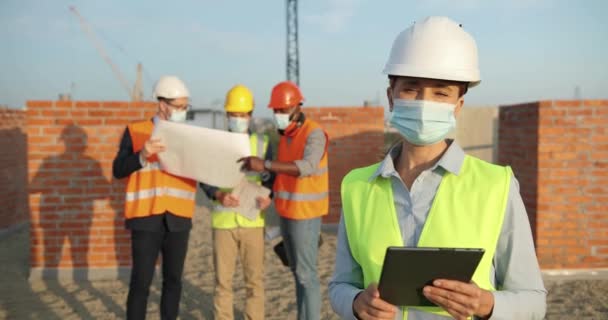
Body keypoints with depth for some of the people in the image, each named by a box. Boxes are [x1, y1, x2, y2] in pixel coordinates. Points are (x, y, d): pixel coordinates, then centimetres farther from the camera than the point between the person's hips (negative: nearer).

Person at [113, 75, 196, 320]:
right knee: (141, 281, 0)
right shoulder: (135, 131, 1)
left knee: (173, 280, 10)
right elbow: (118, 171, -4)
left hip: (178, 220, 3)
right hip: (146, 219, -3)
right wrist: (142, 155, -20)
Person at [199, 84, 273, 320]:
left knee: (255, 278, 5)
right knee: (222, 279, 6)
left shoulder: (263, 143, 5)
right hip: (223, 220, 0)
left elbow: (270, 178, 6)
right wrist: (218, 195, -17)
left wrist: (268, 196, -15)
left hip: (252, 220, 0)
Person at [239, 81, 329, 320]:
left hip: (305, 213, -8)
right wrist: (270, 192, 4)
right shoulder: (283, 135, 10)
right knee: (297, 271, 16)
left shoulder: (314, 133, -15)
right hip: (287, 212, 8)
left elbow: (308, 166, -33)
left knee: (306, 273, -4)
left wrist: (266, 165, -38)